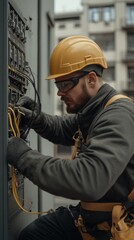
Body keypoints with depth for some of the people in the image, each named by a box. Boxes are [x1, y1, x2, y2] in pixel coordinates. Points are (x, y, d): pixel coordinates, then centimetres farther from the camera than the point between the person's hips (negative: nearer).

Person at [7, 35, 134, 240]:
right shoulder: (91, 111, 5)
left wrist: (23, 155, -31)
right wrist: (37, 118, -1)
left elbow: (89, 180, -39)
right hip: (89, 213, 9)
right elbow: (63, 129, 21)